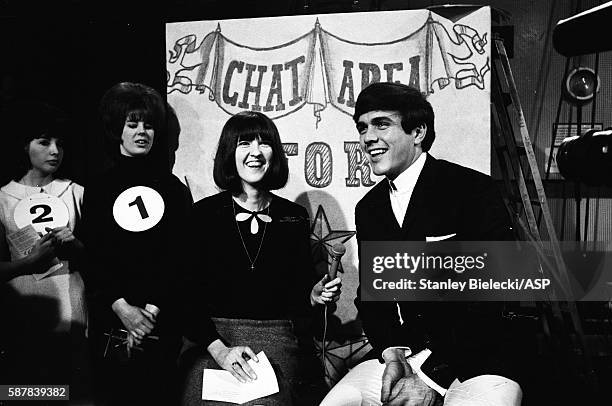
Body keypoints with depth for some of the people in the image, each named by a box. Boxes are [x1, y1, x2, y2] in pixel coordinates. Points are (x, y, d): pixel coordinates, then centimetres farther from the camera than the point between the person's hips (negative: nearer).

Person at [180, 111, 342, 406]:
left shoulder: (294, 217, 10)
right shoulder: (204, 213, 4)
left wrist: (315, 297, -7)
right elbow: (186, 295, 0)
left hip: (276, 339, 1)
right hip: (213, 338, -1)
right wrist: (218, 348, -12)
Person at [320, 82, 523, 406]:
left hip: (479, 363, -5)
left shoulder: (474, 190, -11)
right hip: (405, 357, 5)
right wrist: (392, 354, -9)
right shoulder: (368, 209, 9)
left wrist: (432, 379, -18)